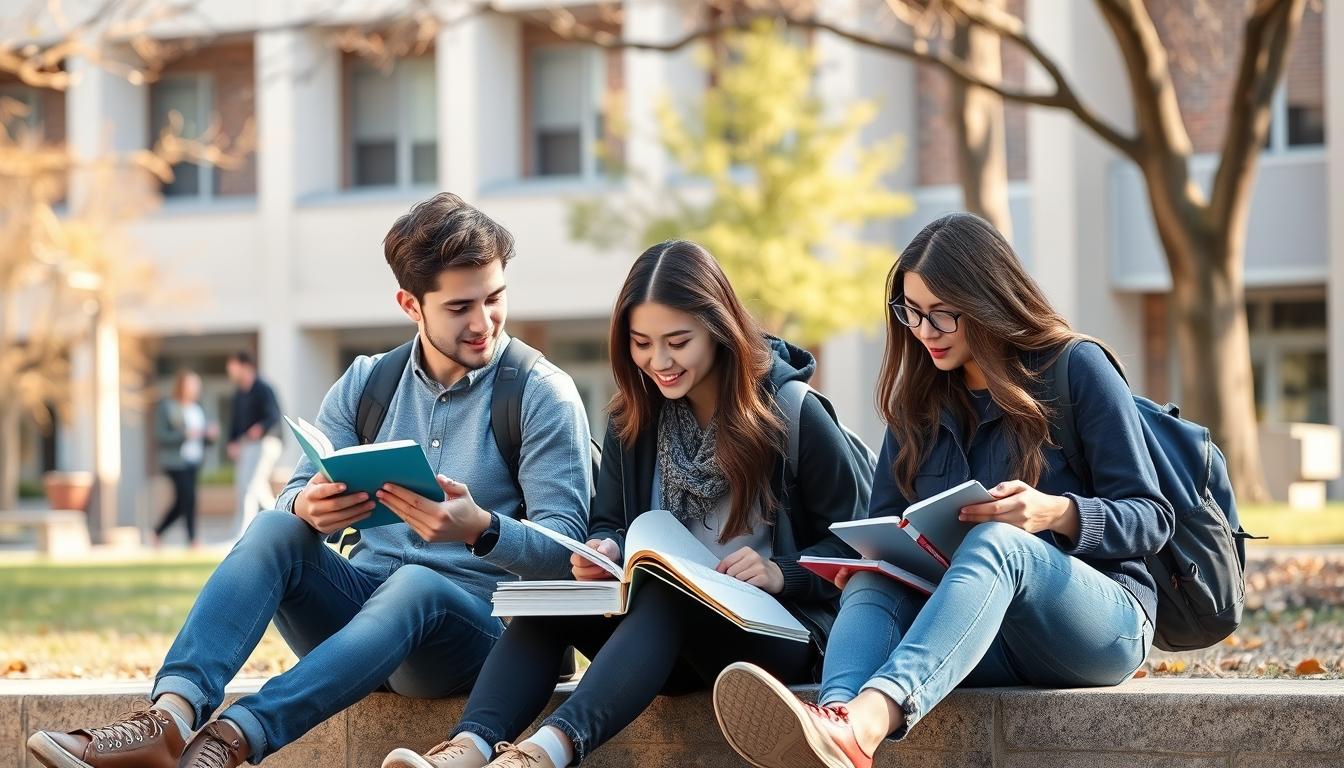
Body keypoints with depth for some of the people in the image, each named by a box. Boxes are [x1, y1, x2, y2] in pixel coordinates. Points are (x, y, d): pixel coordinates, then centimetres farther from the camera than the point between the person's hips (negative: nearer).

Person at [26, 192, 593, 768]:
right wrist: (308, 507, -23)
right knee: (274, 529, -23)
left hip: (474, 626, -4)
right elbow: (297, 494, 3)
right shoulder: (365, 385, 10)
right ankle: (170, 717, -43)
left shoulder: (543, 395, -3)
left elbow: (565, 550, -10)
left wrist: (481, 529, -31)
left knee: (414, 585, -37)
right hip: (360, 603, 4)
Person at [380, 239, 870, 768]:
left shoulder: (791, 413, -6)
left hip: (778, 631, -5)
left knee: (665, 600, -36)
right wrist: (604, 550, -11)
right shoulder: (634, 418, 8)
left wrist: (782, 573, -20)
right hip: (670, 635, 5)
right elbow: (611, 523, 13)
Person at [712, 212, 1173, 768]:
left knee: (996, 542, -36)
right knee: (874, 584, -27)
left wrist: (1056, 513, -24)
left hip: (1103, 620, -5)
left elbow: (1151, 518, -4)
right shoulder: (918, 399, 14)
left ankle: (862, 722, -65)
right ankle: (835, 716, -64)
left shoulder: (1077, 369, -1)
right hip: (978, 636, 5)